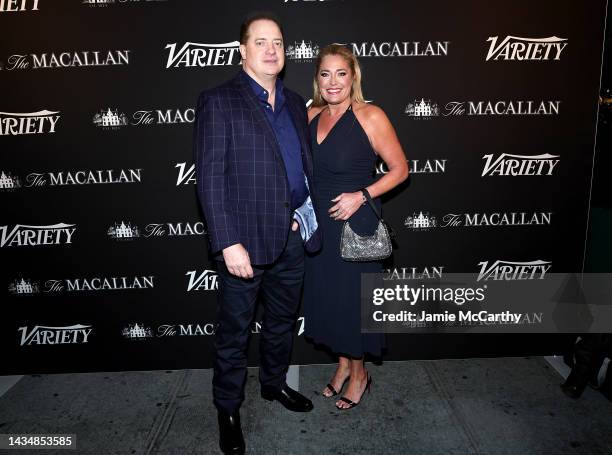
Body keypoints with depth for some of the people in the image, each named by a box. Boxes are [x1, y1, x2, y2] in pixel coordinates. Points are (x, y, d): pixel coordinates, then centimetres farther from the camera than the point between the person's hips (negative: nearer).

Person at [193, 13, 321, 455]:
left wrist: (307, 216, 7)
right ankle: (228, 409, 30)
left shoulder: (295, 103, 12)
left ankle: (275, 382, 44)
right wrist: (228, 243, -19)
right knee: (234, 331, 10)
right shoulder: (218, 101, -6)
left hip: (292, 237, 6)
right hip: (245, 240, -5)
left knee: (283, 320, 21)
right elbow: (210, 177, -13)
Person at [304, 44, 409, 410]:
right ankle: (343, 364, 38)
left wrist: (361, 195, -19)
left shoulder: (371, 117, -11)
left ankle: (359, 373, 31)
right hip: (318, 224, 6)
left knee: (352, 297, 6)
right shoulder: (311, 116, 6)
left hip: (355, 224, -5)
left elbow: (400, 169, -8)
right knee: (325, 296, 15)